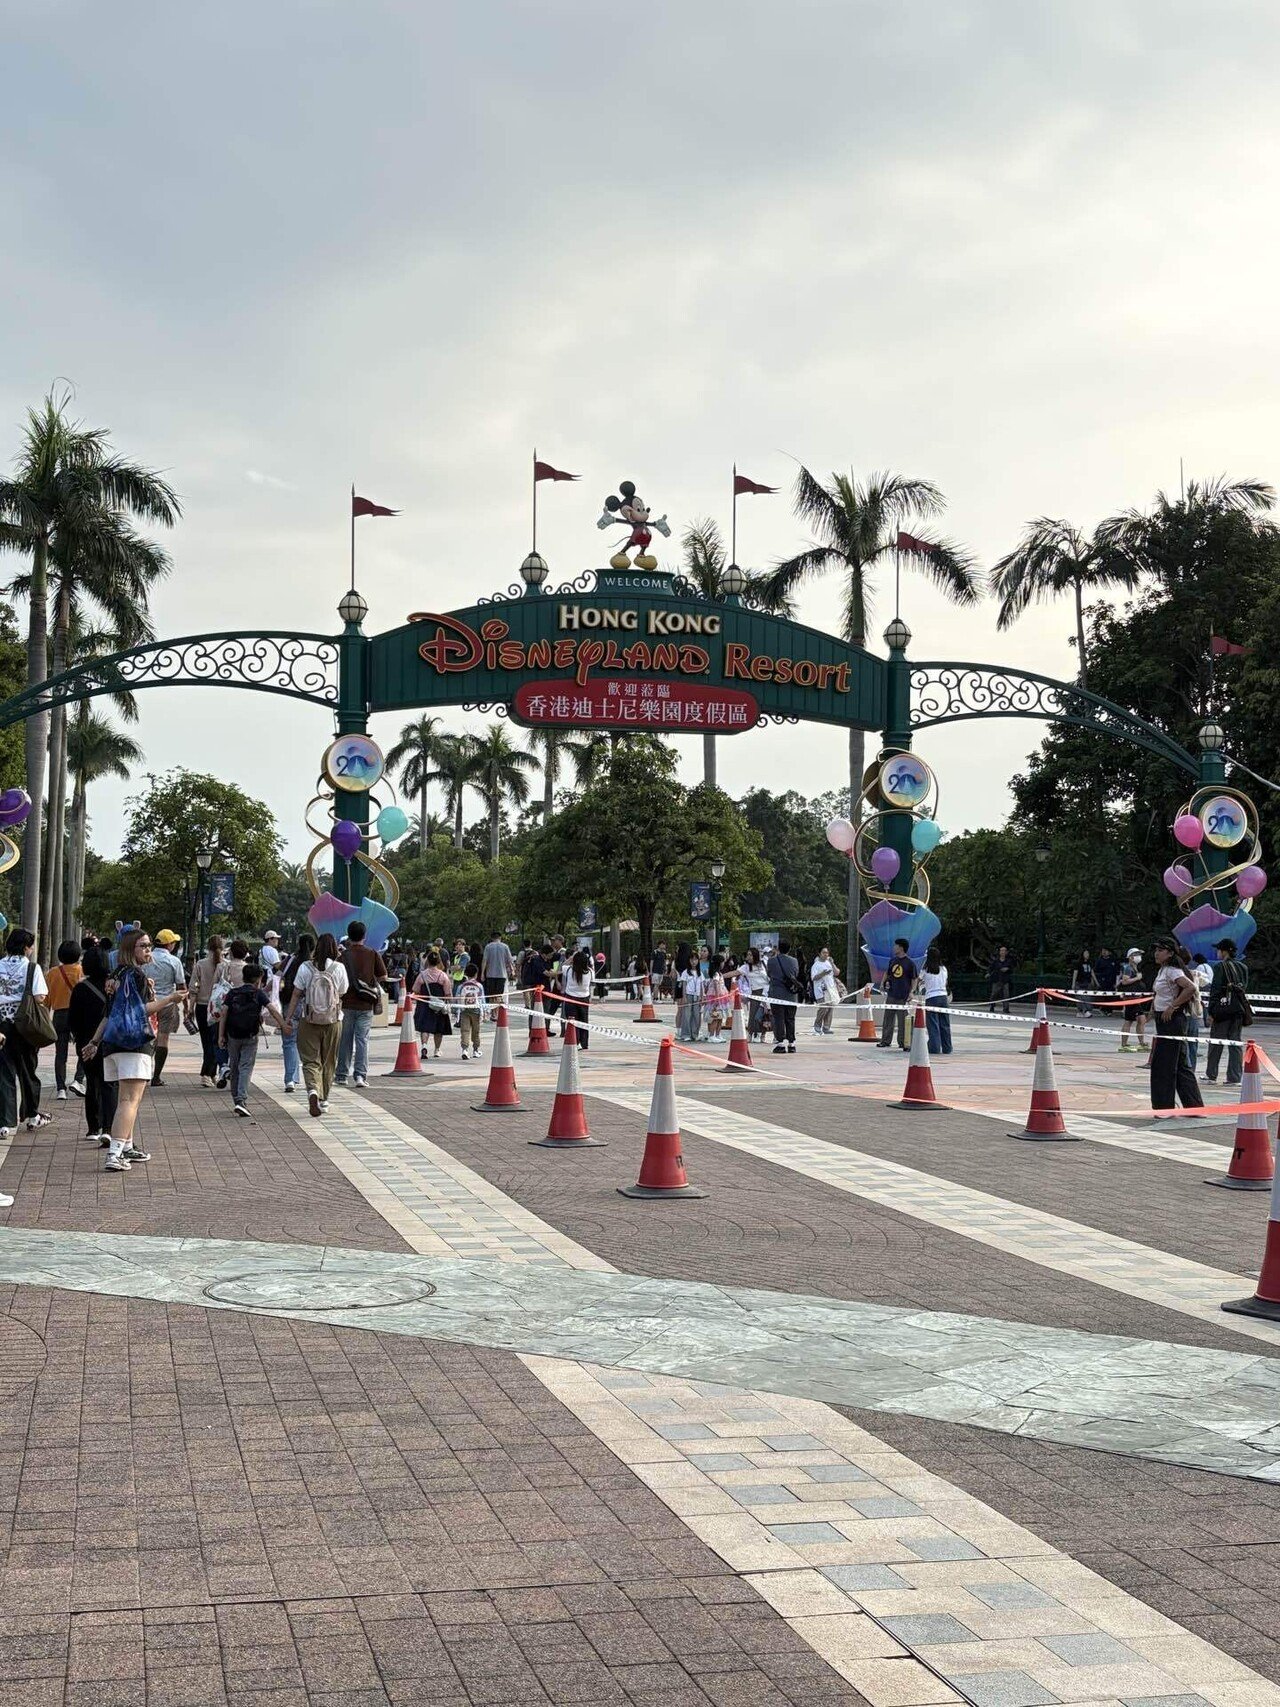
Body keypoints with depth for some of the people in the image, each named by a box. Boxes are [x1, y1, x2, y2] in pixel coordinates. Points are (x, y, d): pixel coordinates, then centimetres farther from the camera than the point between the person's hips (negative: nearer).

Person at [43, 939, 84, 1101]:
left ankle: (61, 1089, 1)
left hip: (59, 1014, 2)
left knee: (60, 1054, 6)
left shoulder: (53, 972, 4)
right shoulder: (81, 971, -3)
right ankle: (78, 1080, -7)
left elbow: (46, 998, 8)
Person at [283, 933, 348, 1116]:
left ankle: (313, 1090, -24)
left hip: (308, 1020, -1)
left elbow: (296, 994, -4)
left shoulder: (305, 967, -7)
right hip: (333, 1020, 1)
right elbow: (342, 993, 2)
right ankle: (323, 1098, 24)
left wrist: (288, 1017, 3)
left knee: (311, 1060, 2)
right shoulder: (339, 968, -7)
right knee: (329, 1061, 15)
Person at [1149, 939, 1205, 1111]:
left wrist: (1172, 1007, -23)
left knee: (1163, 1065, -4)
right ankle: (1194, 1106, 16)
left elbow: (1191, 987, -29)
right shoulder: (1162, 970, 14)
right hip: (1164, 1020, 10)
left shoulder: (1172, 971, -15)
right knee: (1180, 1066, 12)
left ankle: (1164, 1107, 3)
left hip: (1171, 1020, -10)